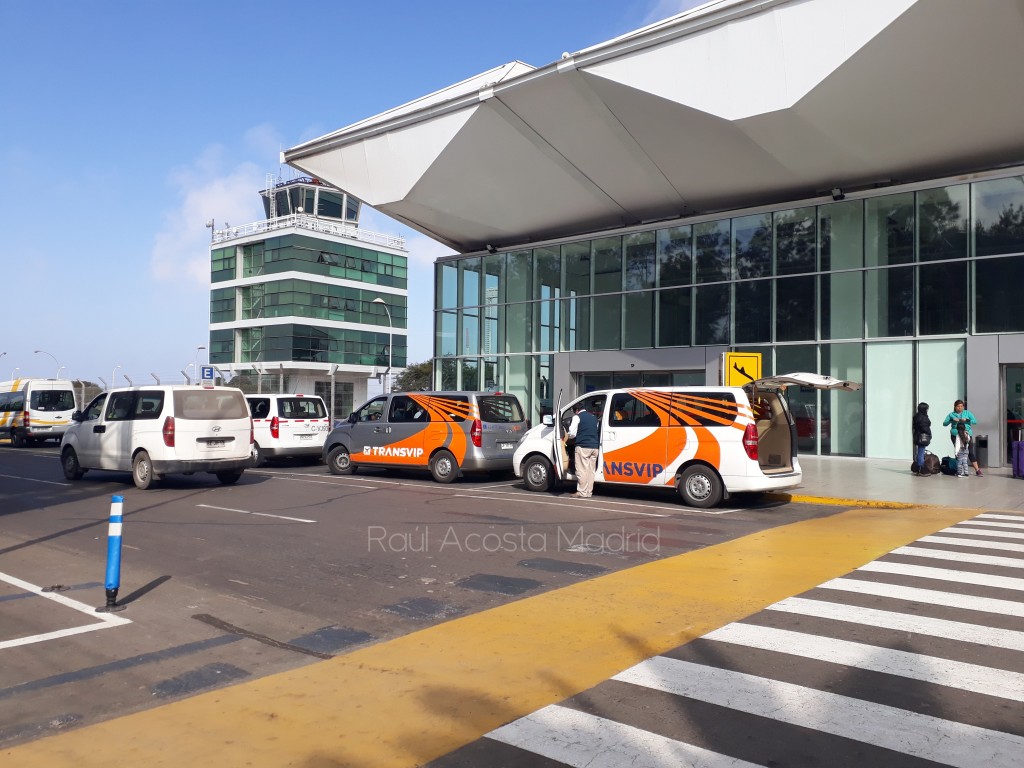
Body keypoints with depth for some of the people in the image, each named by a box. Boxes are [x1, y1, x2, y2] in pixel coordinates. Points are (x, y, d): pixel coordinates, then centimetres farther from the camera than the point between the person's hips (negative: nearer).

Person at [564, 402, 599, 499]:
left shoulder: (577, 417, -2)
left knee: (581, 470, -3)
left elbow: (572, 433, -6)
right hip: (594, 446, 7)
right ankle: (589, 492, 12)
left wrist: (567, 437, 14)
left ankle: (582, 492, -2)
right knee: (591, 470, 9)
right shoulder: (593, 417, 18)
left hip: (583, 447, -6)